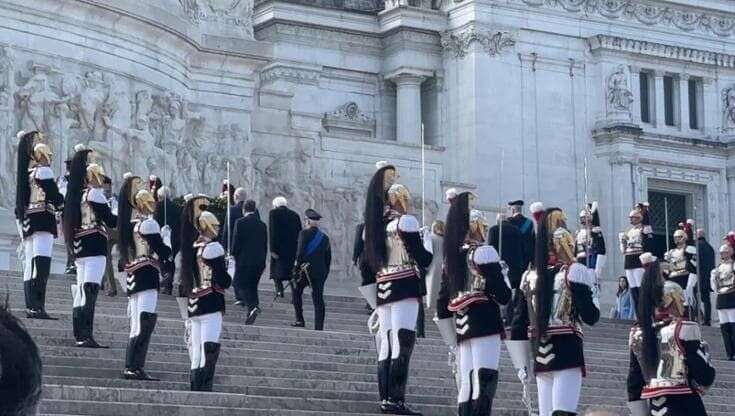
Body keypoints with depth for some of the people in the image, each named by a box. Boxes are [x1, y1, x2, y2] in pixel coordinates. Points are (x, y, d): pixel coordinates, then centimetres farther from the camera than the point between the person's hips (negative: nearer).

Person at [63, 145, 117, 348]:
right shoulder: (95, 193, -8)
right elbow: (110, 220, -9)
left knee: (81, 290, 12)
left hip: (79, 246, 9)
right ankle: (87, 336, -23)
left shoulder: (77, 194, 16)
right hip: (95, 246, -9)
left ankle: (79, 335, 16)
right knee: (91, 288, -15)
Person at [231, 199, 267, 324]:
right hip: (260, 261, 5)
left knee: (239, 284, -1)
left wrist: (235, 256, 6)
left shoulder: (240, 223, -7)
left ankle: (252, 306, -23)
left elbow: (236, 243, -9)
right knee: (252, 285, 14)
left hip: (245, 260, -5)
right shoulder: (262, 225, 8)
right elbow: (265, 245, 11)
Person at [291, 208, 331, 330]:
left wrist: (298, 265, -7)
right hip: (320, 272, 4)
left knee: (296, 292, 16)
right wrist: (325, 273, 19)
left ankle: (300, 320, 8)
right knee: (318, 299, 4)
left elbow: (300, 251, -15)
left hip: (305, 269, -4)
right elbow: (328, 257, 14)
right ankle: (319, 327, 0)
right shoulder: (325, 237, 11)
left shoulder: (304, 233, -4)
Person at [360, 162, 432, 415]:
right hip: (405, 287, -8)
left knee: (386, 344, 9)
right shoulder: (406, 221, -6)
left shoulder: (375, 226, 15)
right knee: (403, 342, -11)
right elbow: (422, 259, -9)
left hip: (382, 288, 8)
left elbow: (367, 261, 18)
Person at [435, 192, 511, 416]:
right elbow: (503, 296, -10)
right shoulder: (483, 252, -6)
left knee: (466, 382, 8)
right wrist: (502, 275, 10)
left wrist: (452, 334, 23)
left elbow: (442, 300, 18)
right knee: (485, 378, -12)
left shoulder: (452, 256, 15)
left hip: (462, 324, 7)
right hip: (484, 322, -7)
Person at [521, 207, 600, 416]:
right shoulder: (574, 272, -6)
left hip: (541, 355, 6)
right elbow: (591, 317, -6)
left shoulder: (531, 276, 11)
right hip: (567, 351, -6)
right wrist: (592, 289, 7)